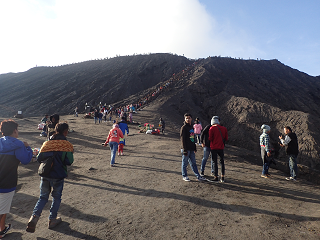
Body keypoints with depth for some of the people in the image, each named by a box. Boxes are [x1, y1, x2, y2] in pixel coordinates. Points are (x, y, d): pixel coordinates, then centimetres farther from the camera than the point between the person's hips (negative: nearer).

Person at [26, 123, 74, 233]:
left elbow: (39, 158, 3)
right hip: (58, 176, -3)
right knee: (56, 197, 15)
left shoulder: (46, 143, 2)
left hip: (45, 175, 4)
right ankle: (52, 220, 24)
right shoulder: (67, 145, -11)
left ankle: (34, 216, 2)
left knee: (43, 197, 19)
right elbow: (69, 162, -17)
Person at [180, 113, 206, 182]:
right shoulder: (184, 127, -11)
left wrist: (195, 148, 18)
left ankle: (198, 176, 21)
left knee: (193, 163, 14)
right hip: (186, 149, -7)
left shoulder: (191, 127, 14)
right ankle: (184, 176, 19)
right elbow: (182, 139, -15)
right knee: (185, 163, 6)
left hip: (191, 149, 7)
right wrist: (184, 150, -18)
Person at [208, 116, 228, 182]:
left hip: (214, 148, -3)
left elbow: (210, 139, -12)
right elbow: (226, 139, 5)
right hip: (221, 147, 3)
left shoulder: (212, 128, -11)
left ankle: (216, 177, 13)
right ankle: (222, 177, 16)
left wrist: (209, 138, 9)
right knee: (222, 162, 15)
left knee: (214, 162, 7)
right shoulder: (224, 128, 0)